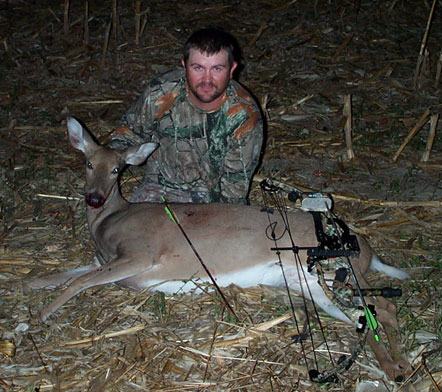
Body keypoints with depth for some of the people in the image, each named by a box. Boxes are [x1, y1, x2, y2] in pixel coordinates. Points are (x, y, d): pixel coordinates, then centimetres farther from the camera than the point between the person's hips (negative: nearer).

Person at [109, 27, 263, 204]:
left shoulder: (245, 117, -20)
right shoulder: (159, 93, -17)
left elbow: (236, 183, -12)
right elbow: (131, 128, 5)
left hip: (216, 195, 0)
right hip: (162, 184, 1)